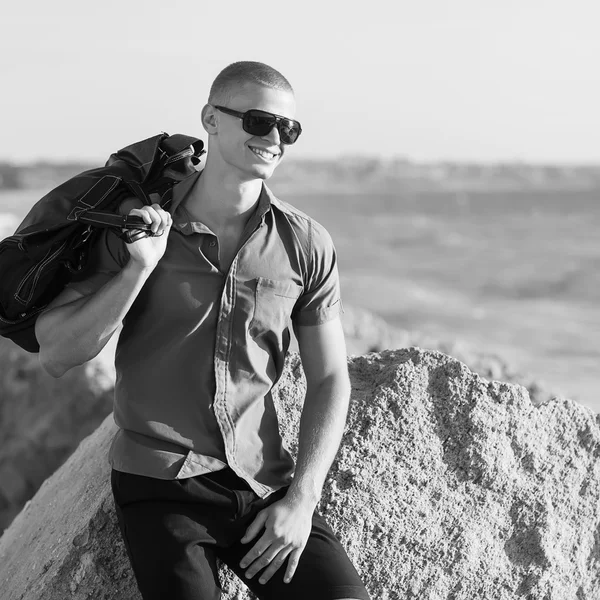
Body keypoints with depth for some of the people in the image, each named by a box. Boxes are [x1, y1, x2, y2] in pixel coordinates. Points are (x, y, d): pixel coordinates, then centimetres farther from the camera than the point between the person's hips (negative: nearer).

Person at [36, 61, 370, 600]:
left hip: (265, 482, 2)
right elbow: (55, 356, -5)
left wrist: (302, 498, -5)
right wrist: (140, 268, -17)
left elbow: (329, 379, 6)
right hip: (161, 481, -1)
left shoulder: (307, 244, 1)